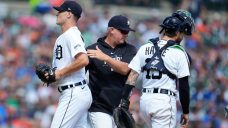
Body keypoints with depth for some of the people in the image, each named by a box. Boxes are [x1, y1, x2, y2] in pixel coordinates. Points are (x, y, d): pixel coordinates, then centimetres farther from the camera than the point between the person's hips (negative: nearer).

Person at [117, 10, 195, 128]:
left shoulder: (144, 48, 7)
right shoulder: (179, 53, -7)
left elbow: (132, 76, 2)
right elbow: (183, 86, -6)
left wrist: (123, 100, 2)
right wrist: (185, 112, 3)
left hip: (145, 99, 6)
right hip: (164, 100, -6)